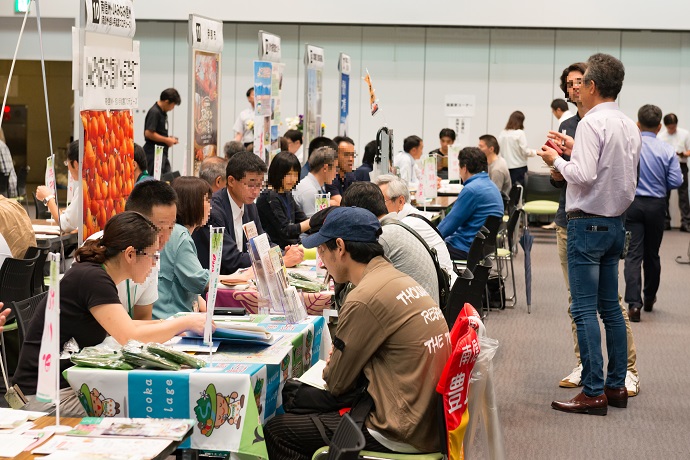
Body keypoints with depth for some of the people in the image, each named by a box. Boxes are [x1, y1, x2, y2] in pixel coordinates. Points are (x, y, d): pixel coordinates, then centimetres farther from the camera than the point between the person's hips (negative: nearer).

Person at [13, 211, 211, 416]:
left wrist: (168, 325, 15)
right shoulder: (92, 278, -18)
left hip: (72, 383, 9)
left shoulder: (95, 274, 10)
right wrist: (186, 322, -11)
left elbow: (117, 326, 26)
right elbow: (131, 338, -23)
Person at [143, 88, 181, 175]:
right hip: (154, 153, -10)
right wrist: (166, 140, -14)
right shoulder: (154, 112, -15)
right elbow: (148, 133, -22)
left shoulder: (163, 112, 14)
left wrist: (169, 139, 8)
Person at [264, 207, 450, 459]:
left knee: (275, 430, -5)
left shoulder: (365, 299, -19)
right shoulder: (400, 280, 9)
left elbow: (336, 384, -7)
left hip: (403, 435, -9)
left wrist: (328, 369, 12)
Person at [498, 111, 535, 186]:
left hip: (506, 167, 4)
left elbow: (499, 149, 6)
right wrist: (535, 152, 7)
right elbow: (525, 151, -9)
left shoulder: (502, 134, 1)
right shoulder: (520, 133, -11)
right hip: (518, 166, -4)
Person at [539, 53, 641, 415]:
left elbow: (584, 176, -22)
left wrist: (557, 160, -6)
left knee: (585, 310, -6)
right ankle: (616, 386, 19)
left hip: (588, 224, -9)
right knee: (610, 307, 14)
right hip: (615, 224, 9)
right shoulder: (629, 126, 11)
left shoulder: (592, 123, -15)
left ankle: (593, 392, -6)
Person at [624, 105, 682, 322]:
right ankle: (649, 298, 32)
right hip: (656, 205, 2)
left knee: (633, 254, -3)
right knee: (652, 254, 17)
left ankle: (634, 302, -17)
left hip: (631, 204, -2)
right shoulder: (667, 150, -5)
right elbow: (676, 181, -7)